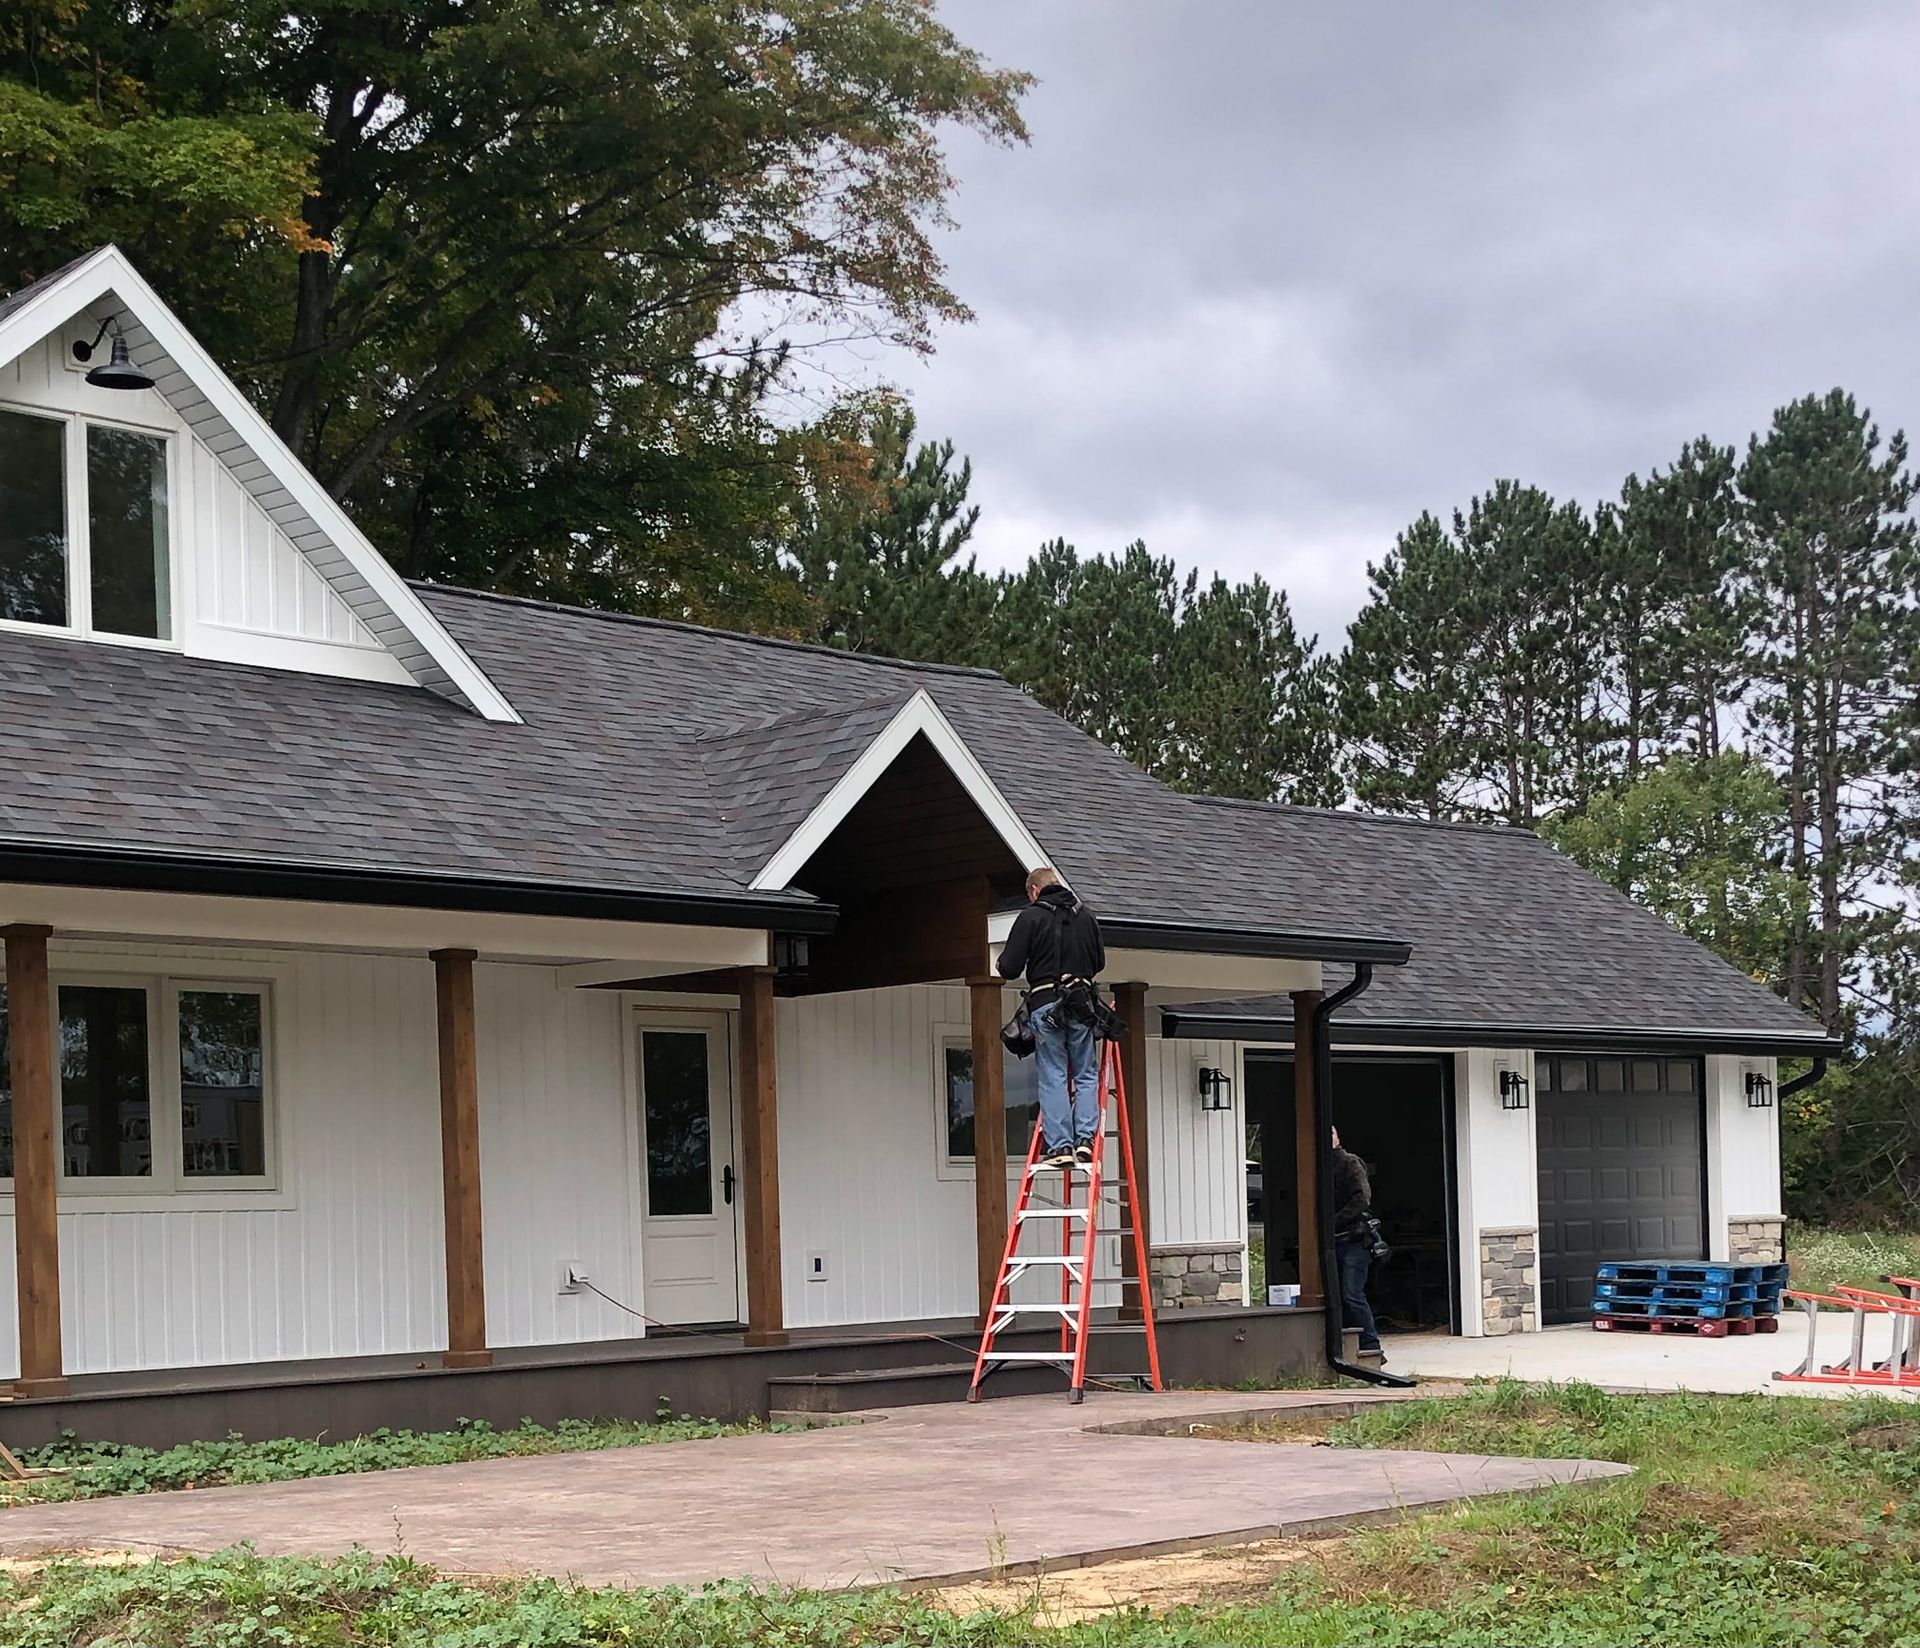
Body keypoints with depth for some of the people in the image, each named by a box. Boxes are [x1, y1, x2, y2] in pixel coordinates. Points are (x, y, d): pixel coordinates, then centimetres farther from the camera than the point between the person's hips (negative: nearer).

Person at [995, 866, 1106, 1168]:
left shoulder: (1031, 917, -3)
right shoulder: (1086, 916, 10)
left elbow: (1009, 968, -6)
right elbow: (1100, 961, 18)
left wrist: (1006, 961, 17)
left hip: (1045, 1004, -3)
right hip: (1081, 1004, 3)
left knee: (1053, 1078, 0)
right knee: (1086, 1075, 9)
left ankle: (1059, 1146, -5)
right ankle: (1085, 1141, -1)